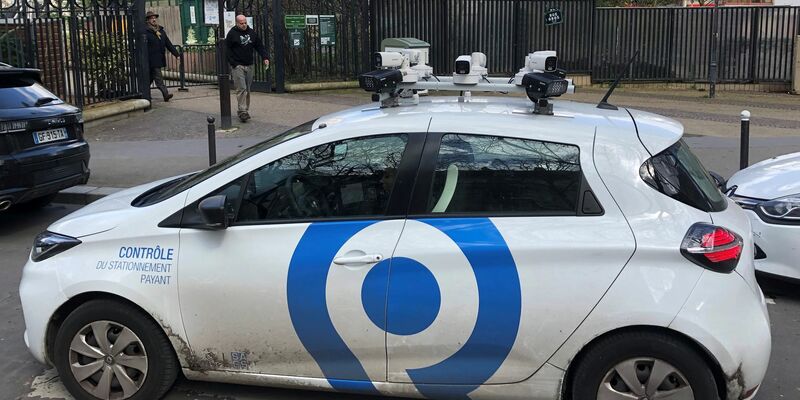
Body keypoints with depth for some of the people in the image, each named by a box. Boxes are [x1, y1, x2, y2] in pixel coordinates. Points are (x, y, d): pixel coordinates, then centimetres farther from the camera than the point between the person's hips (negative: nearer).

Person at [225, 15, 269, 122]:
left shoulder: (251, 32, 10)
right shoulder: (232, 34, -5)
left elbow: (259, 46, 14)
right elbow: (227, 50, -5)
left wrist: (265, 57, -1)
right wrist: (233, 64, -13)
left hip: (249, 65, 5)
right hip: (237, 66, -5)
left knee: (247, 90, 9)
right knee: (241, 89, -13)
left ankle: (246, 110, 16)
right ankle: (242, 112, -15)